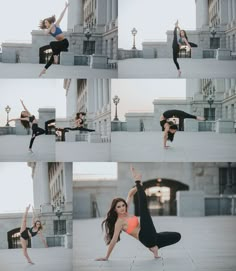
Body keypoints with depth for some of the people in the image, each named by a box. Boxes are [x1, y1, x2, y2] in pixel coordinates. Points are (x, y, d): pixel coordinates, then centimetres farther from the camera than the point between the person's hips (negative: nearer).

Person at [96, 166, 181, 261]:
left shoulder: (125, 213, 16)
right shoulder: (119, 222, -7)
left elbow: (130, 194, 18)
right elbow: (114, 240, -8)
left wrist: (138, 187, 1)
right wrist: (106, 257, -11)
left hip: (150, 237, 9)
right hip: (145, 237, -9)